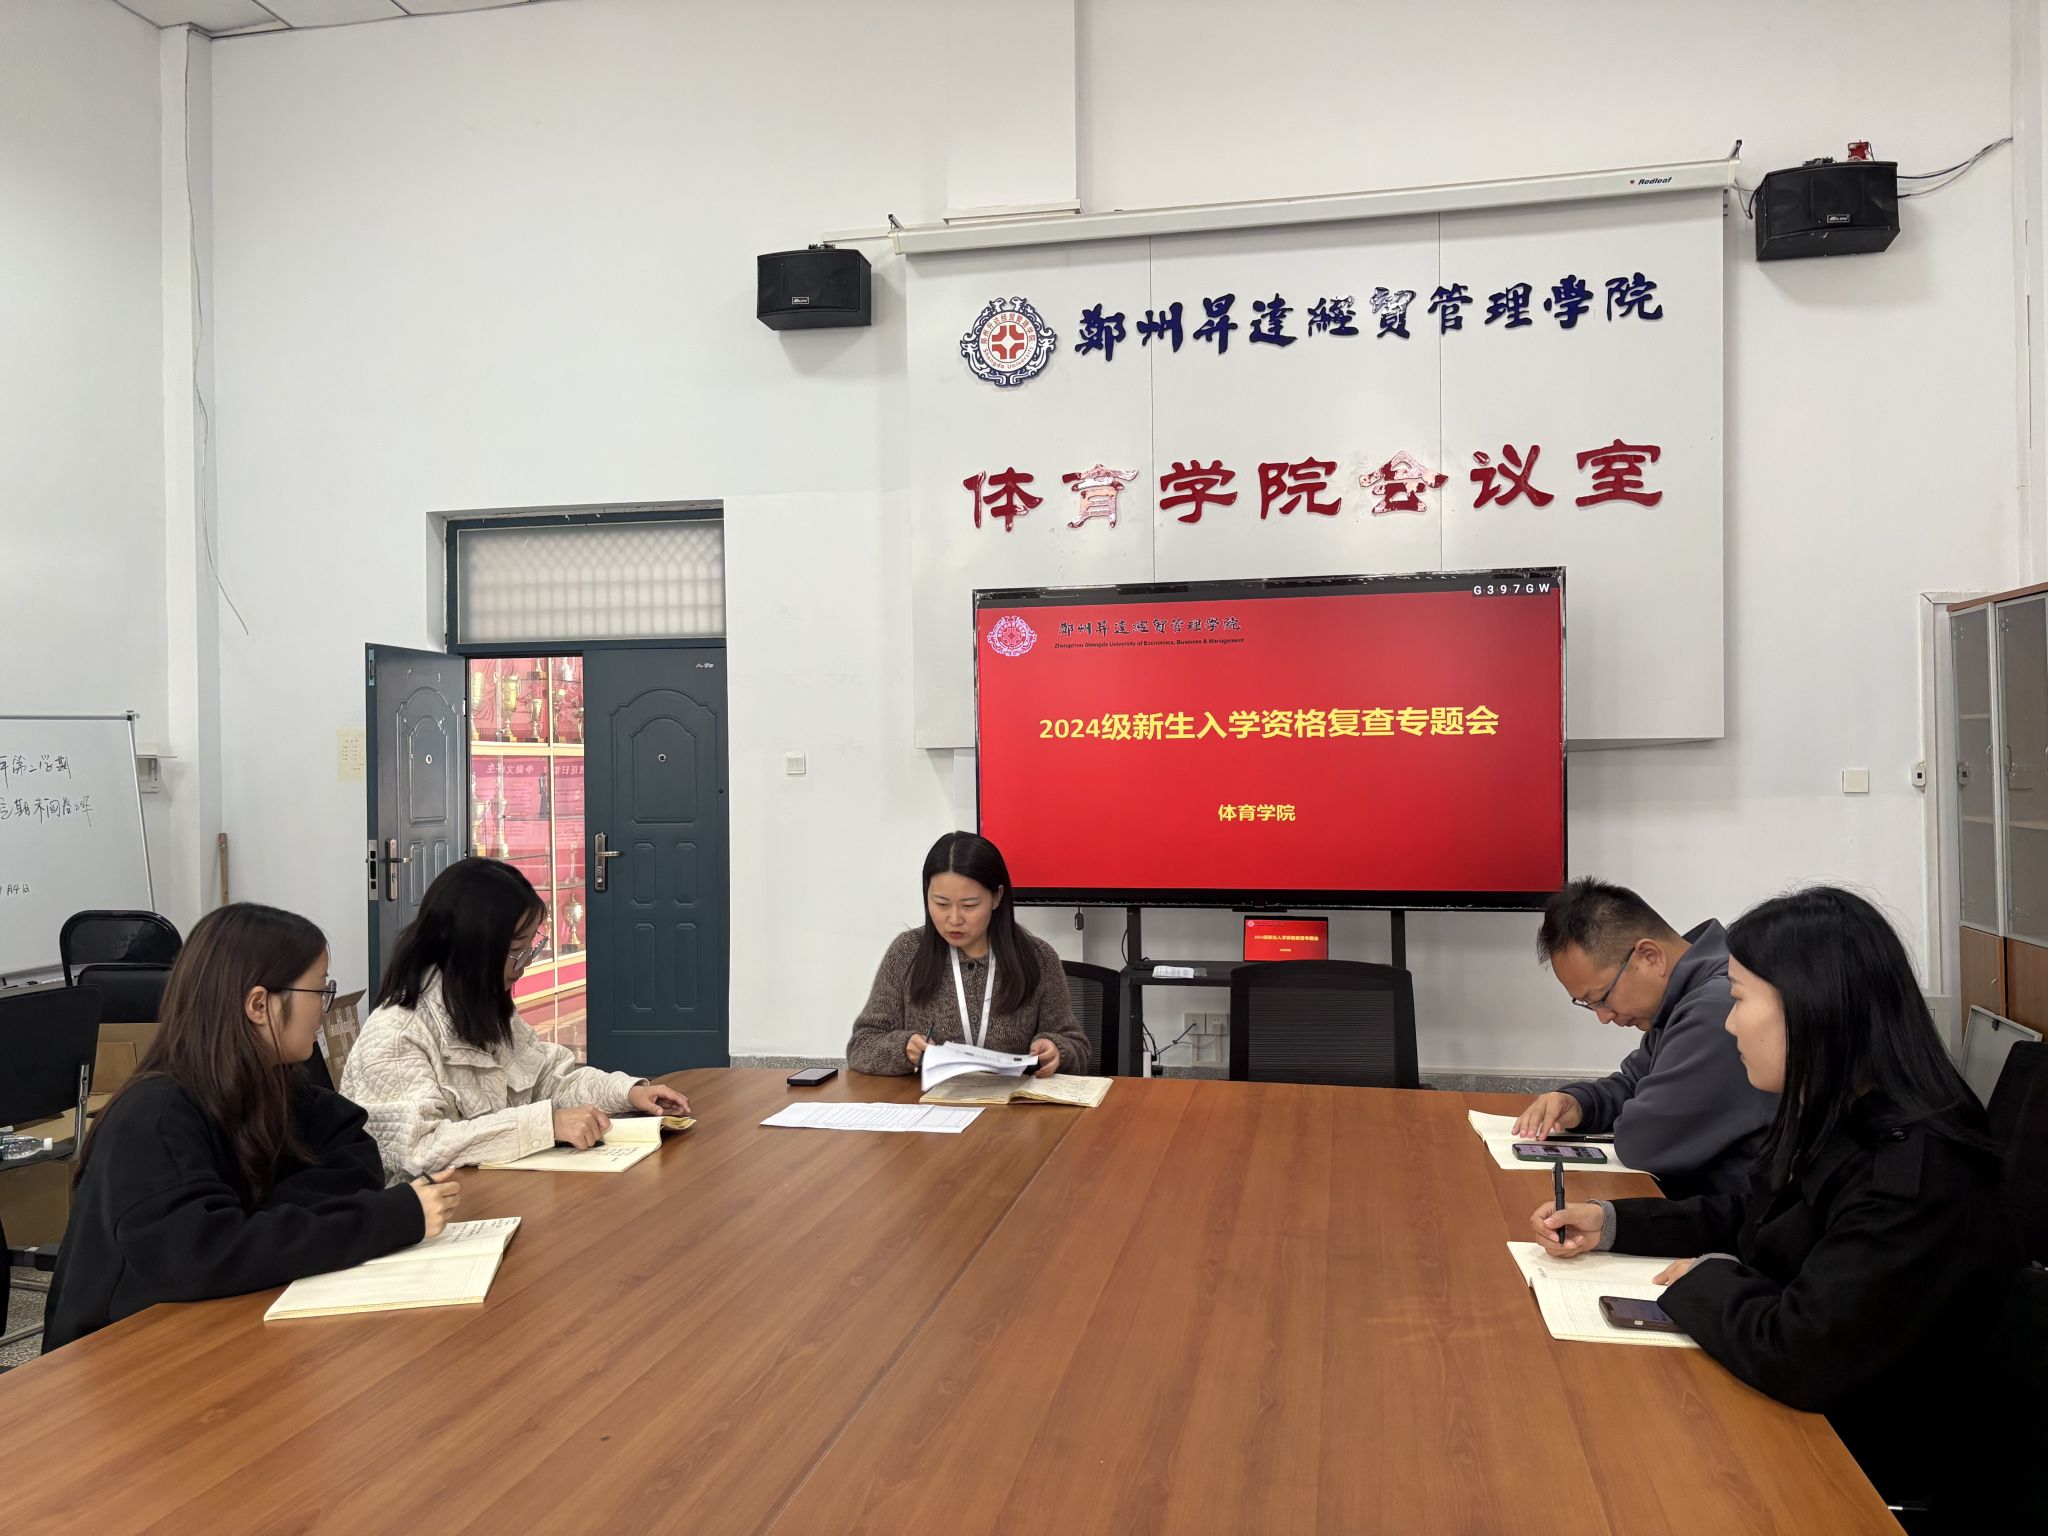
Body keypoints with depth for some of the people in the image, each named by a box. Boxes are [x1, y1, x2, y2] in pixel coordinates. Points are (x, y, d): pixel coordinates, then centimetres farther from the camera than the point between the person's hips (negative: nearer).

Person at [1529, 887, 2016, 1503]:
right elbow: (1746, 1220, 15)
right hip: (1788, 1411, 8)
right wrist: (1609, 1222, 4)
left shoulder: (1914, 1177, -30)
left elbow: (1798, 1357, -34)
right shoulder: (1836, 1121, 0)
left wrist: (1707, 1281, -15)